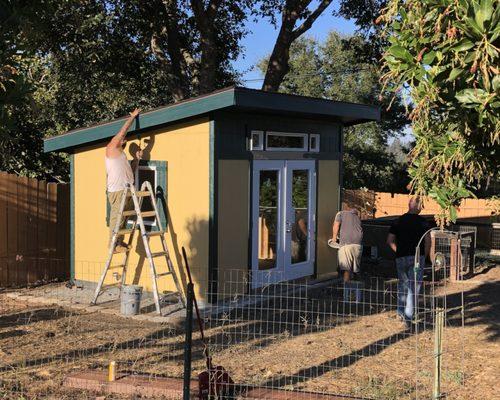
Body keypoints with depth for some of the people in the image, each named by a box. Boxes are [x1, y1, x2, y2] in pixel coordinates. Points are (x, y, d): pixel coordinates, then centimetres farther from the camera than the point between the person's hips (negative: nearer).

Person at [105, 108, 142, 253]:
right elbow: (122, 131, -2)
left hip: (126, 190, 9)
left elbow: (130, 171, 29)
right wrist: (132, 116, 6)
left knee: (123, 218, 11)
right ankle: (113, 245, -8)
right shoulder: (111, 148, 3)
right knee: (116, 217, -9)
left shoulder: (120, 154, 28)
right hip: (117, 191, -9)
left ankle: (119, 242, 17)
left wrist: (137, 159, 24)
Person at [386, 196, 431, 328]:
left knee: (402, 283, 20)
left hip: (401, 258, 3)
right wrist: (425, 256, 2)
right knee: (413, 287, 0)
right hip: (417, 258, -3)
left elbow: (390, 240, 2)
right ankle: (408, 317, -7)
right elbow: (428, 240, -11)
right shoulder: (422, 221, -4)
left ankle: (400, 310, 22)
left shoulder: (399, 221, 4)